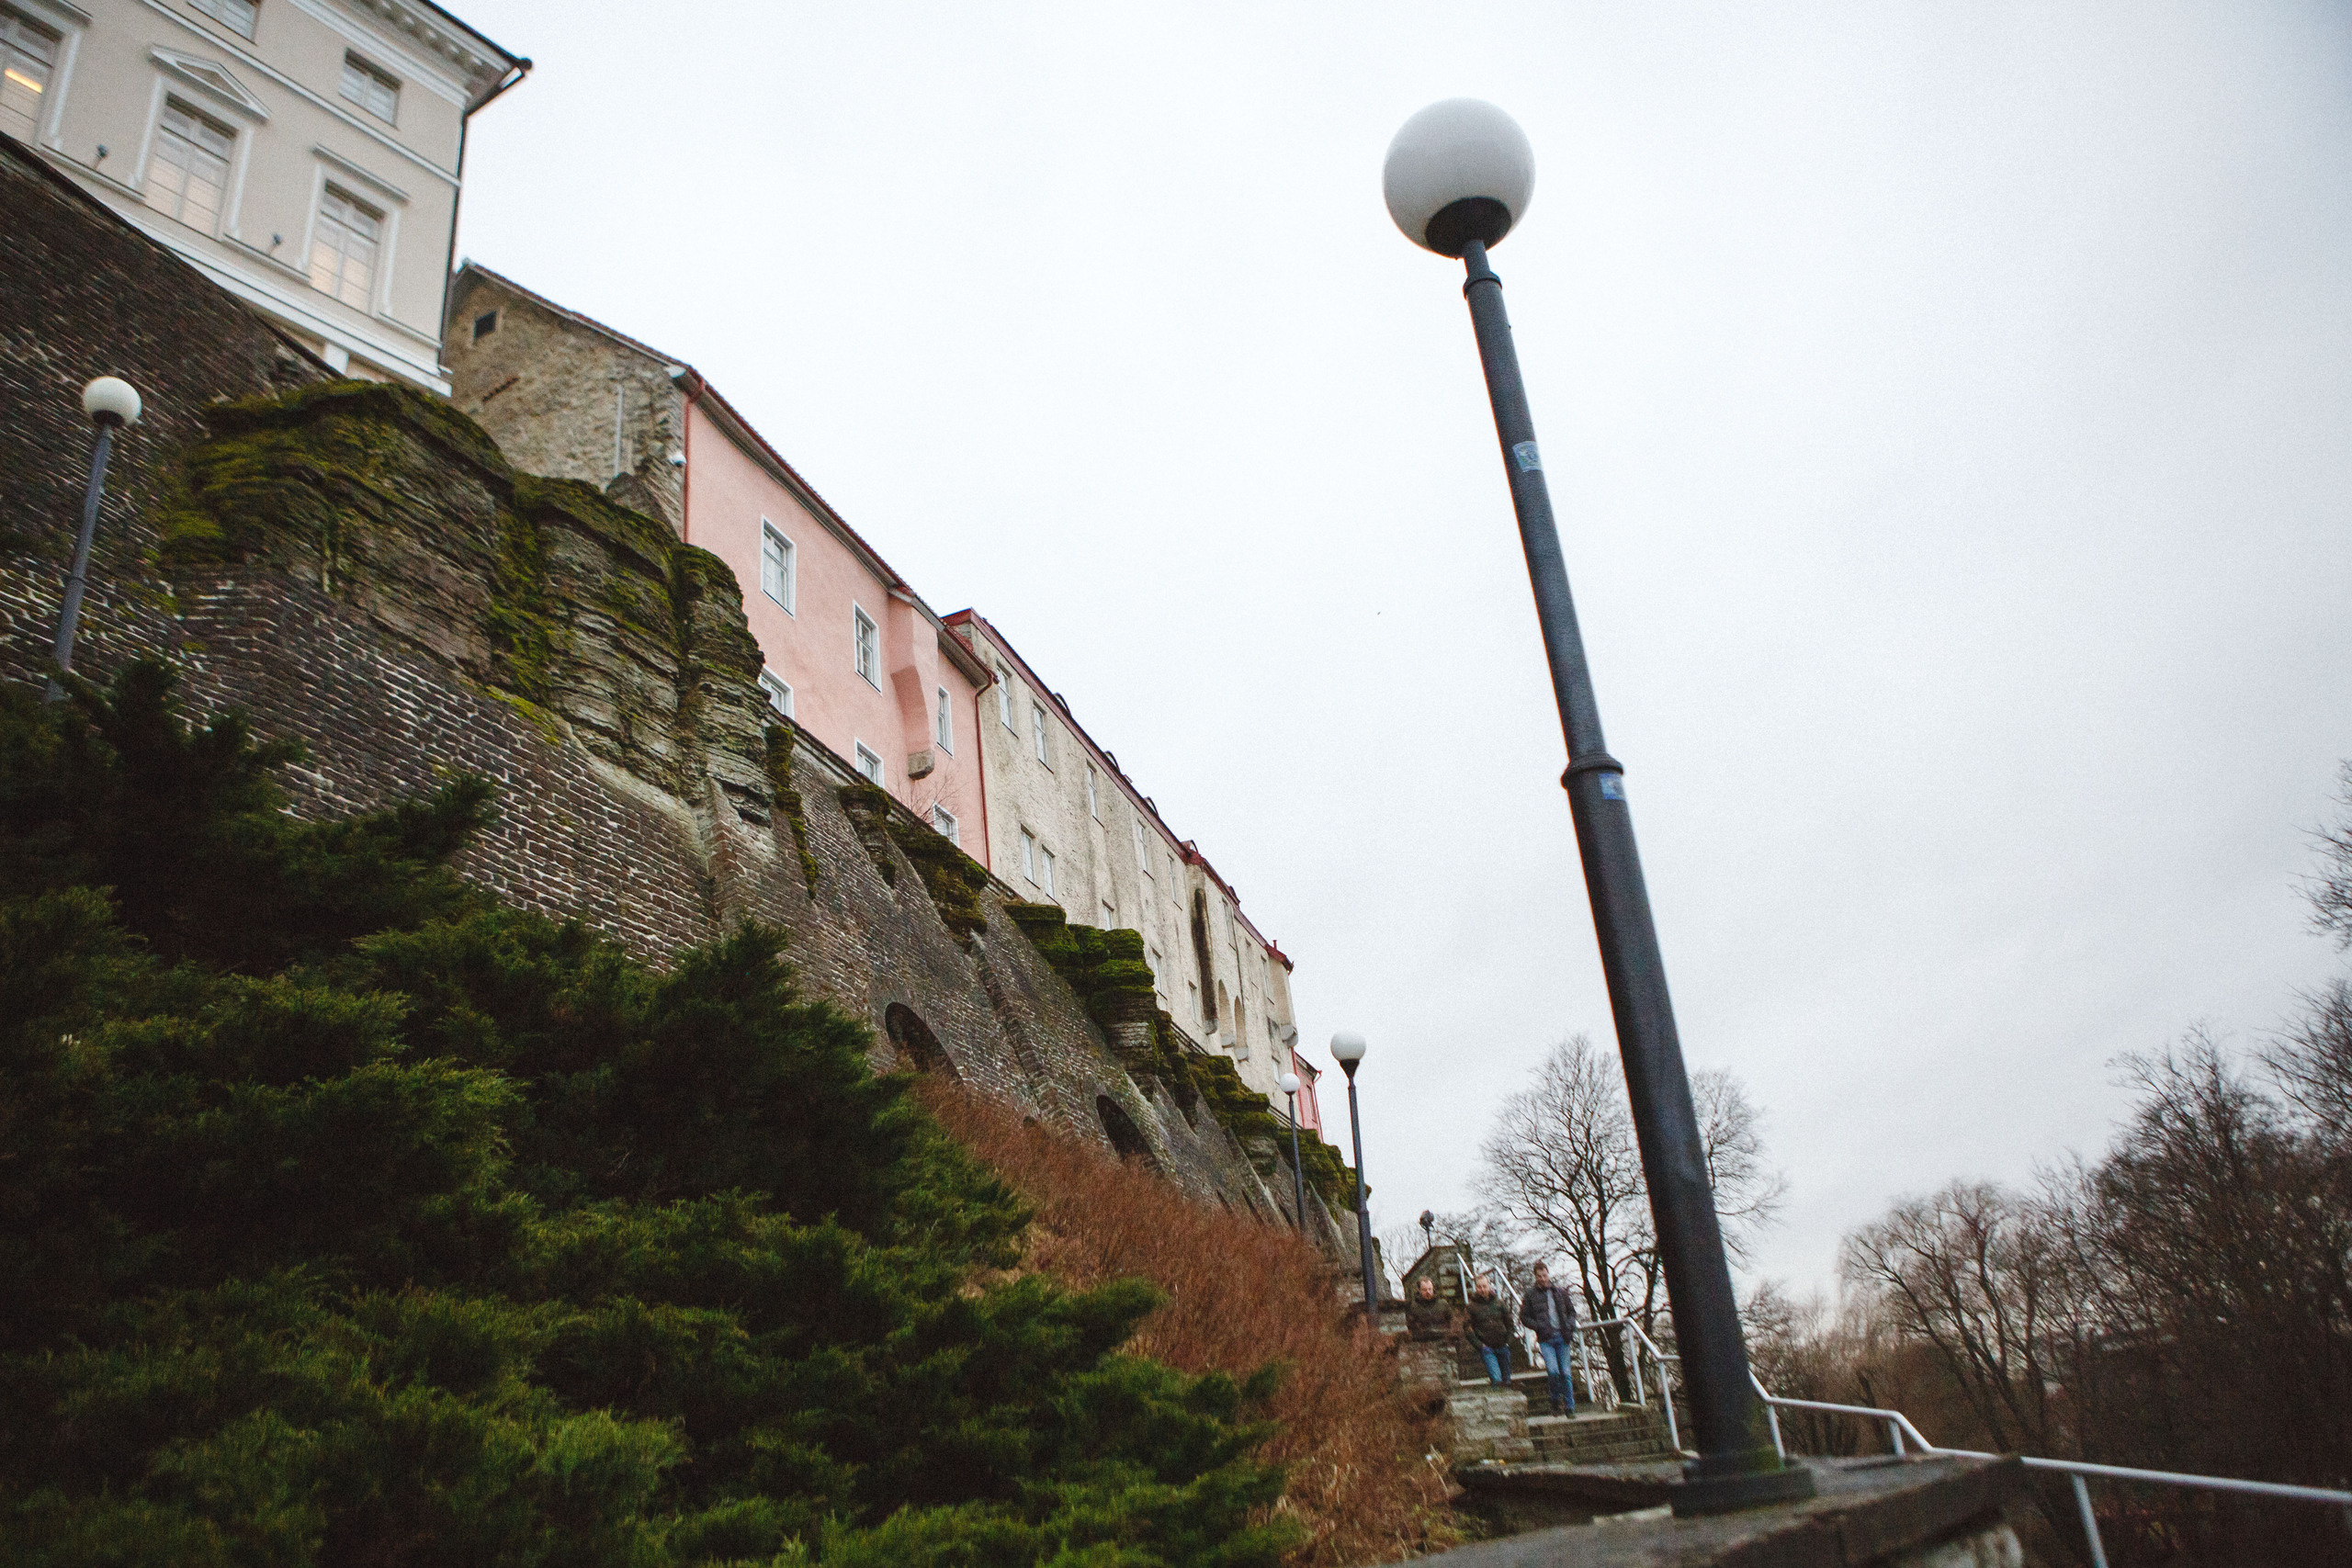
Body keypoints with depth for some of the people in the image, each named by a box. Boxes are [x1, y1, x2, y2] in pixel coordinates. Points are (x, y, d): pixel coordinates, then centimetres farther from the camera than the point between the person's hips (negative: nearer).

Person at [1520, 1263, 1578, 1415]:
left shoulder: (1560, 1291, 9)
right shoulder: (1531, 1294, 1)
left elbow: (1571, 1310, 19)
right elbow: (1524, 1317, 3)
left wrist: (1570, 1326, 2)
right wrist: (1539, 1327, -10)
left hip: (1562, 1338, 2)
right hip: (1545, 1340, -2)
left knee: (1565, 1373, 1)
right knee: (1553, 1371, -19)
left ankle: (1570, 1407, 14)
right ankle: (1556, 1400, 5)